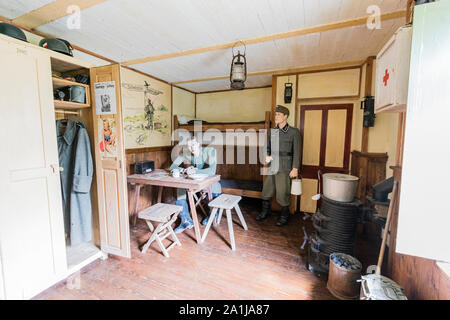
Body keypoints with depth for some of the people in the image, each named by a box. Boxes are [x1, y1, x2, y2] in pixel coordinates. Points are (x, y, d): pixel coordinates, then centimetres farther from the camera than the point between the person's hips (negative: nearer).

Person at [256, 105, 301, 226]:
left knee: (282, 193, 1)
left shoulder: (293, 132, -4)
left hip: (284, 169, -5)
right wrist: (267, 156, -2)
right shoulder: (272, 131, 10)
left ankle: (284, 216, 24)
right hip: (272, 167, 6)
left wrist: (295, 168, -12)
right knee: (266, 191, 13)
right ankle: (265, 212, 34)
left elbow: (297, 152, -7)